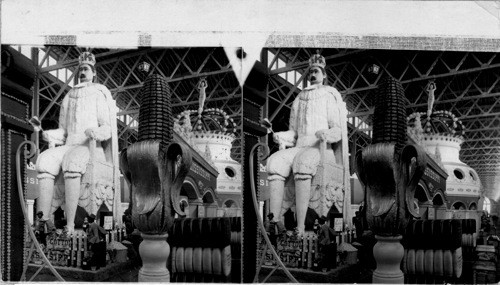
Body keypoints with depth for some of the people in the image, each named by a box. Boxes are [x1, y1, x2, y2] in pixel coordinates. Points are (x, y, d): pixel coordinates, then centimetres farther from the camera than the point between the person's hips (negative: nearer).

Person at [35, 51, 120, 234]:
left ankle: (70, 226, -44)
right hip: (69, 146, 4)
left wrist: (97, 132, -23)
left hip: (92, 147, -4)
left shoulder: (99, 94, 9)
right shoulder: (68, 99, 23)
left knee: (72, 162, -39)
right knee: (44, 161, -30)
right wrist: (49, 135, -1)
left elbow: (108, 129, 1)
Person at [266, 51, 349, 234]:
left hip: (321, 148, -4)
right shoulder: (299, 100, 23)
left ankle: (300, 229, -45)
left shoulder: (329, 97, 10)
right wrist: (281, 137, -1)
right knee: (274, 162, -30)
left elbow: (338, 131, 2)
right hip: (299, 148, 4)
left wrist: (326, 134, -22)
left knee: (302, 163, -40)